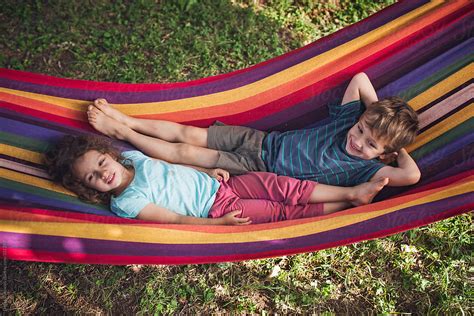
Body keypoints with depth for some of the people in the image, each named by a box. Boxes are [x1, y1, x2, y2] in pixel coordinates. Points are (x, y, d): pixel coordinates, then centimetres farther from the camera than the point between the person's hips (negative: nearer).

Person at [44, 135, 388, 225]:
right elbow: (175, 220, -15)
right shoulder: (125, 204, -13)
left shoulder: (131, 156, 5)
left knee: (286, 188, -9)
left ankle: (353, 192, -1)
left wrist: (209, 171, 5)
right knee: (284, 212, -10)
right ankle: (349, 207, 3)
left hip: (217, 184, 5)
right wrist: (219, 223, -18)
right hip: (214, 211, -5)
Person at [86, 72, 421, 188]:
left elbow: (411, 174, -30)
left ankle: (120, 130, 7)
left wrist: (399, 148, -14)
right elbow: (360, 77, 6)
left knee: (186, 153, -5)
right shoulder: (348, 120, -4)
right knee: (188, 134, -1)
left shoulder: (363, 168, -16)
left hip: (262, 170, -3)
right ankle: (124, 122, 15)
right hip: (261, 140, 3)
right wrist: (379, 114, 2)